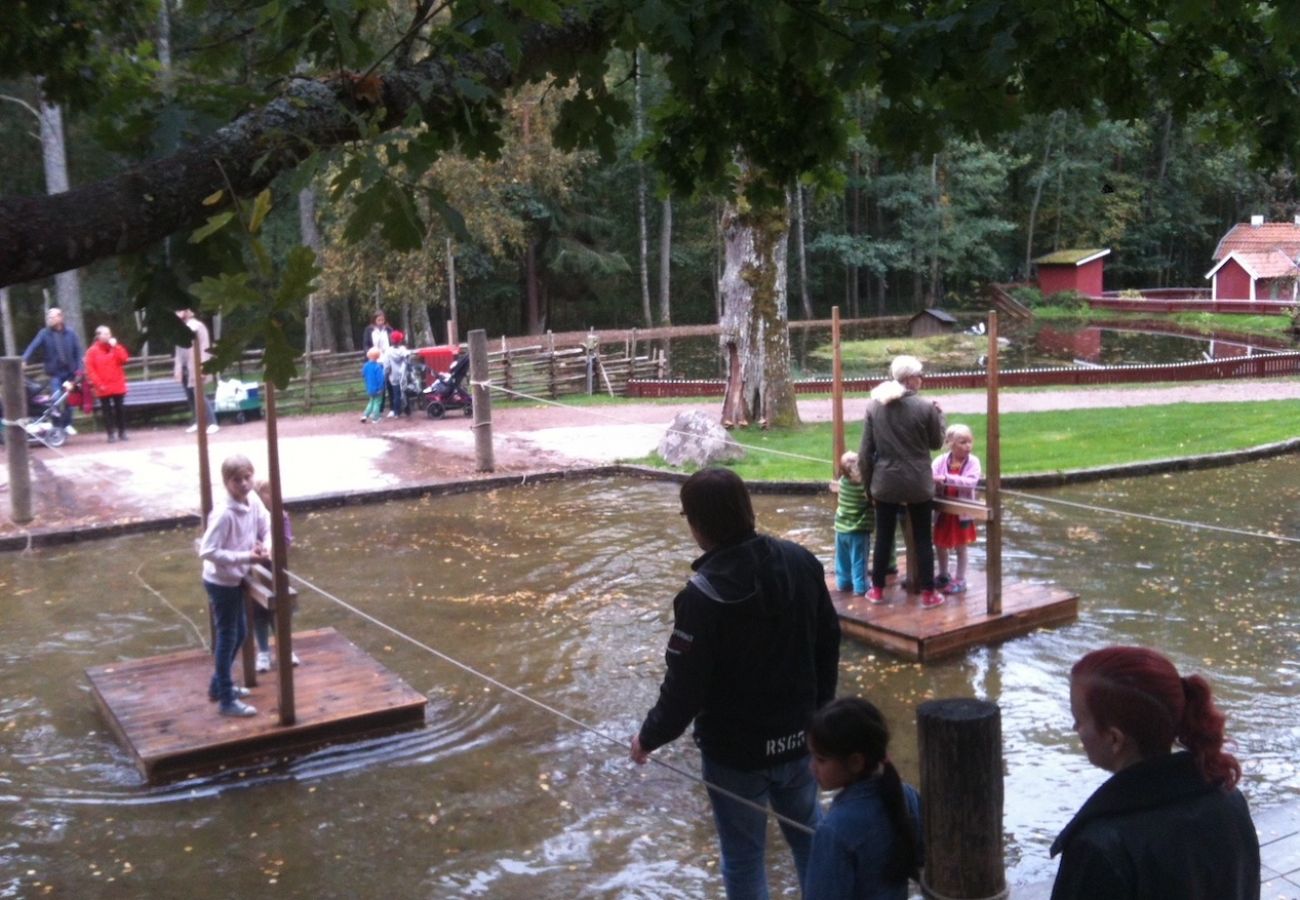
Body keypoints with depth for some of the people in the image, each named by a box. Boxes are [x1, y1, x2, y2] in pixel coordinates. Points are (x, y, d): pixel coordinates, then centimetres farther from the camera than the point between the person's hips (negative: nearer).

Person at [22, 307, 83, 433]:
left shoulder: (70, 333, -1)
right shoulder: (44, 333, -5)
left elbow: (78, 352, 1)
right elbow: (33, 347, -16)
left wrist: (78, 370, -5)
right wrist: (24, 360, -31)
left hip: (69, 372, 2)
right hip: (55, 373, -2)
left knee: (69, 399, 11)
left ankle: (67, 424, 27)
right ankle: (58, 427, 2)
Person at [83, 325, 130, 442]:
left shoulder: (115, 348, 8)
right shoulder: (92, 351, -2)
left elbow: (124, 359, -8)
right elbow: (90, 370, -6)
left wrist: (115, 346, -11)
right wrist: (98, 384, -12)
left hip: (117, 386, 2)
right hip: (103, 388, -2)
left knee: (119, 408, 4)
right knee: (106, 410, 1)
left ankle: (122, 432, 12)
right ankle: (111, 434, 3)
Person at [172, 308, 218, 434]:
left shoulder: (198, 326, -5)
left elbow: (204, 348, -10)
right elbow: (179, 350, 15)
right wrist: (177, 368, 9)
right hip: (184, 368, 6)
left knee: (200, 396, -11)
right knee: (191, 397, 7)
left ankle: (213, 423, -8)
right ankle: (198, 422, 15)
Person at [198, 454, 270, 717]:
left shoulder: (253, 501, -6)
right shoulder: (224, 514, -28)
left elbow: (267, 526, 8)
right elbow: (207, 551, -29)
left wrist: (266, 548, -13)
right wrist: (246, 557, -29)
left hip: (236, 580, 8)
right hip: (221, 582, -8)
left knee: (239, 634, 21)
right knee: (227, 637, 1)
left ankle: (218, 685, 38)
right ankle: (227, 700, 12)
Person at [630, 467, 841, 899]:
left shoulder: (703, 595, -25)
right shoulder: (801, 562, -5)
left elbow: (684, 688, -19)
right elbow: (829, 643, 6)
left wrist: (649, 737, -2)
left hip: (735, 750, -6)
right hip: (798, 737, 6)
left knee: (743, 858, 11)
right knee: (810, 838, 23)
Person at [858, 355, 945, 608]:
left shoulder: (874, 406, -2)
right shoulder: (925, 407, -11)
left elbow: (865, 452, 0)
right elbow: (936, 443, 4)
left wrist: (868, 484, 9)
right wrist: (939, 415, 17)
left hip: (885, 483, 2)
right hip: (918, 484, -2)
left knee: (883, 537, 13)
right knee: (922, 538, 9)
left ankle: (877, 590, 22)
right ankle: (928, 593, 15)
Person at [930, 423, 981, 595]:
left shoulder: (973, 461, -13)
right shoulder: (940, 460, -7)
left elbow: (971, 482, -28)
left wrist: (947, 479, -35)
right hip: (943, 511, 3)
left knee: (960, 547, 9)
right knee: (940, 544, 16)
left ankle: (960, 580, 21)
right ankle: (943, 575, 37)